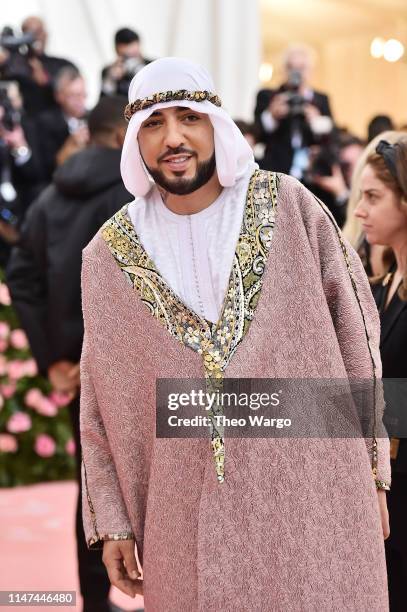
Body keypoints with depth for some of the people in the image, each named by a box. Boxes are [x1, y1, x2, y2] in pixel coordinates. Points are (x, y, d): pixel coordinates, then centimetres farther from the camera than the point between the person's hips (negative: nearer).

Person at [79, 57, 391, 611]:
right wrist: (112, 522, 2)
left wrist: (372, 471, 2)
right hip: (187, 518, 1)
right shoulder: (108, 255, 2)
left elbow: (354, 332, 2)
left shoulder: (288, 207, -2)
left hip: (311, 496, -1)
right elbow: (101, 404, 6)